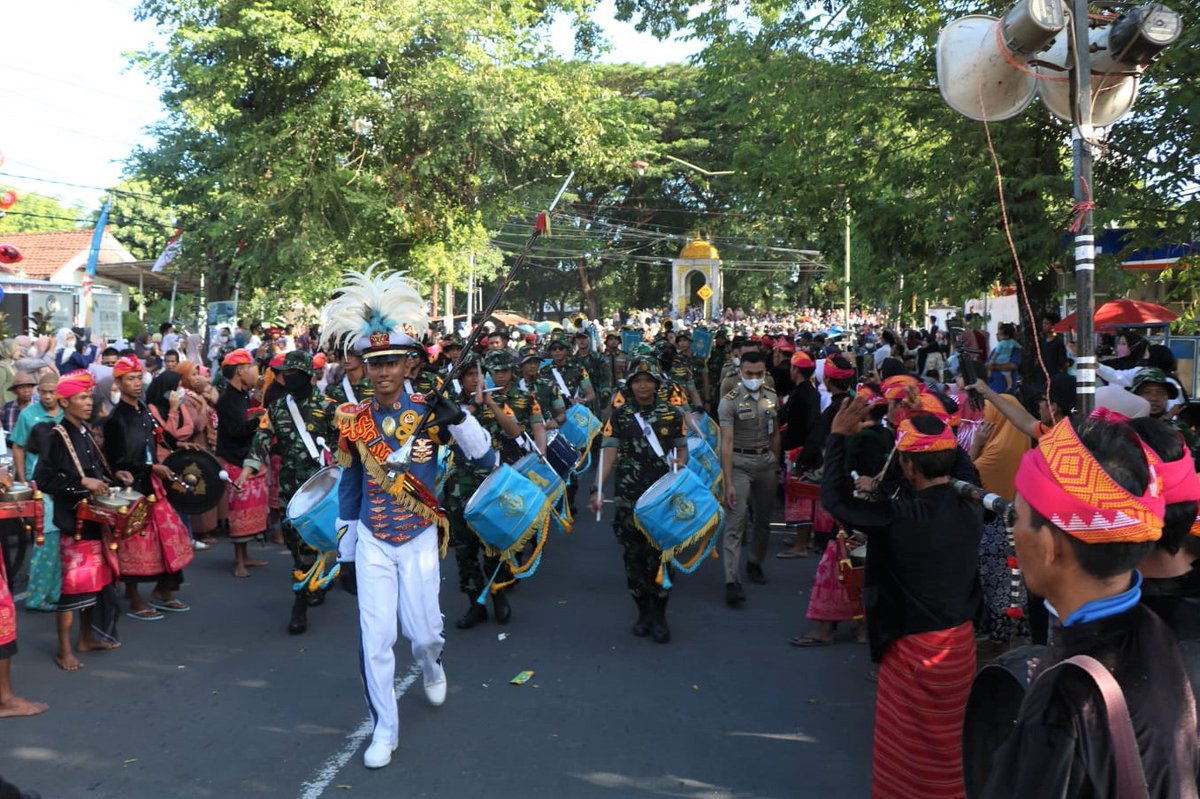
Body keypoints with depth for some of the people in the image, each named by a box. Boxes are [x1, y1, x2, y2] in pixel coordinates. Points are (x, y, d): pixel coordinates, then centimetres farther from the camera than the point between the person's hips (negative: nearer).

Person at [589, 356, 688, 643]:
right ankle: (643, 611, 21)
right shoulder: (619, 415, 4)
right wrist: (597, 489, -14)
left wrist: (680, 463, -10)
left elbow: (682, 447, 14)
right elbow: (609, 454, -3)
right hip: (629, 498, 0)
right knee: (633, 555, 5)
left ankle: (659, 616, 13)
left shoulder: (672, 413, 7)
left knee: (659, 554, 0)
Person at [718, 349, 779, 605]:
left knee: (763, 518, 15)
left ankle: (755, 563, 36)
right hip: (740, 463, -5)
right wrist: (728, 483, -21)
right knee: (736, 522, -10)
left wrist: (777, 466, 13)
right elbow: (727, 442, -16)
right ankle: (732, 581, -13)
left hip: (766, 462, 5)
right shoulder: (729, 401, -11)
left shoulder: (772, 398, 6)